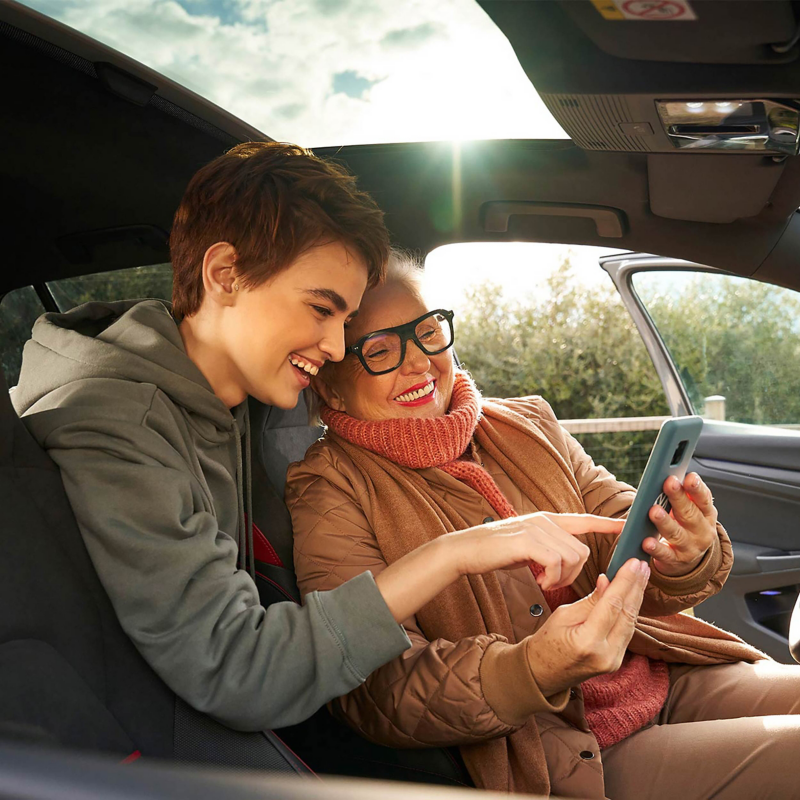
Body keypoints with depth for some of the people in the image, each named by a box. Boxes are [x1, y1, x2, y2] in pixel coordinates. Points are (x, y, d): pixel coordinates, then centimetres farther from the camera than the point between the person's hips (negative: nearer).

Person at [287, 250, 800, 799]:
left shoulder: (529, 425, 8)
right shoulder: (330, 491, -8)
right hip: (554, 752, -6)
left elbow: (625, 550, 3)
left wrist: (680, 555, -22)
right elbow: (376, 690, -17)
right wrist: (536, 669, -33)